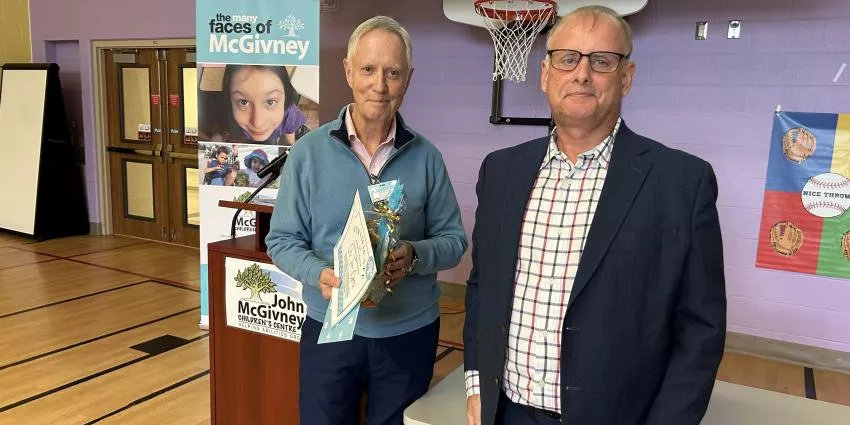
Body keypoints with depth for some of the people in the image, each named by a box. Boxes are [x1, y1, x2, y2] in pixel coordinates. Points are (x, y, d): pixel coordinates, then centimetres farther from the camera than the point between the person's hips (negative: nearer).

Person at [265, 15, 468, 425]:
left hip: (409, 333, 1)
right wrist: (319, 274, -21)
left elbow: (453, 239, 0)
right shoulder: (308, 152, -6)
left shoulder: (426, 157, -4)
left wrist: (415, 255, -21)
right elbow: (282, 240, -2)